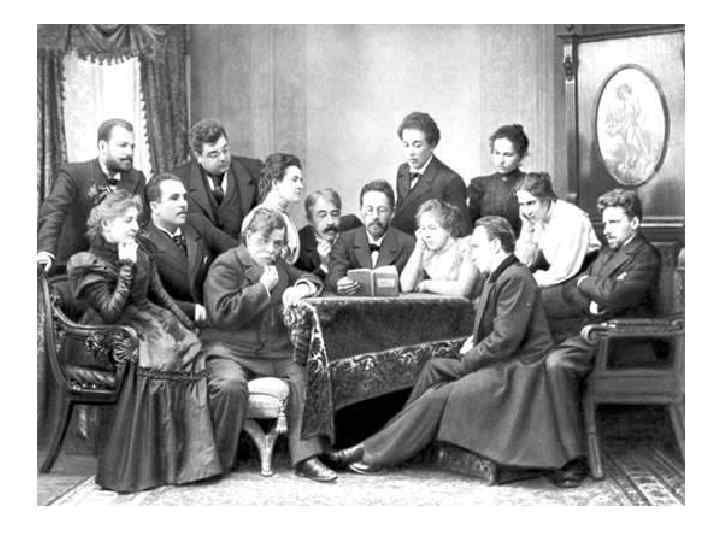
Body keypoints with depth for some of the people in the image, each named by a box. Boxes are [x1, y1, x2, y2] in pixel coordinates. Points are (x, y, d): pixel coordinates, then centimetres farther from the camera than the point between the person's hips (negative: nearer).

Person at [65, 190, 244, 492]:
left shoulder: (140, 254, 13)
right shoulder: (88, 265, -6)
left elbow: (160, 296, 18)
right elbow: (111, 312, -17)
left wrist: (188, 326, 7)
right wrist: (126, 267, -17)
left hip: (148, 320, 6)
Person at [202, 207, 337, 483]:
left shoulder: (279, 265, 19)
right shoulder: (225, 266, -2)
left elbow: (312, 279, 30)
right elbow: (222, 314, -15)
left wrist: (302, 287, 5)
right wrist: (263, 288, -11)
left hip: (275, 353, 6)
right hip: (230, 352, -5)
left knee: (303, 376, -21)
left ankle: (306, 457, -16)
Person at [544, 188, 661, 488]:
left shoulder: (646, 256, -3)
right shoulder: (607, 253, 26)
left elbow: (612, 296, -20)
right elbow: (569, 289, 20)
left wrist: (586, 283, 0)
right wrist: (590, 304, -2)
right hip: (593, 332, 8)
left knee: (557, 362, -30)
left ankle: (576, 458, -25)